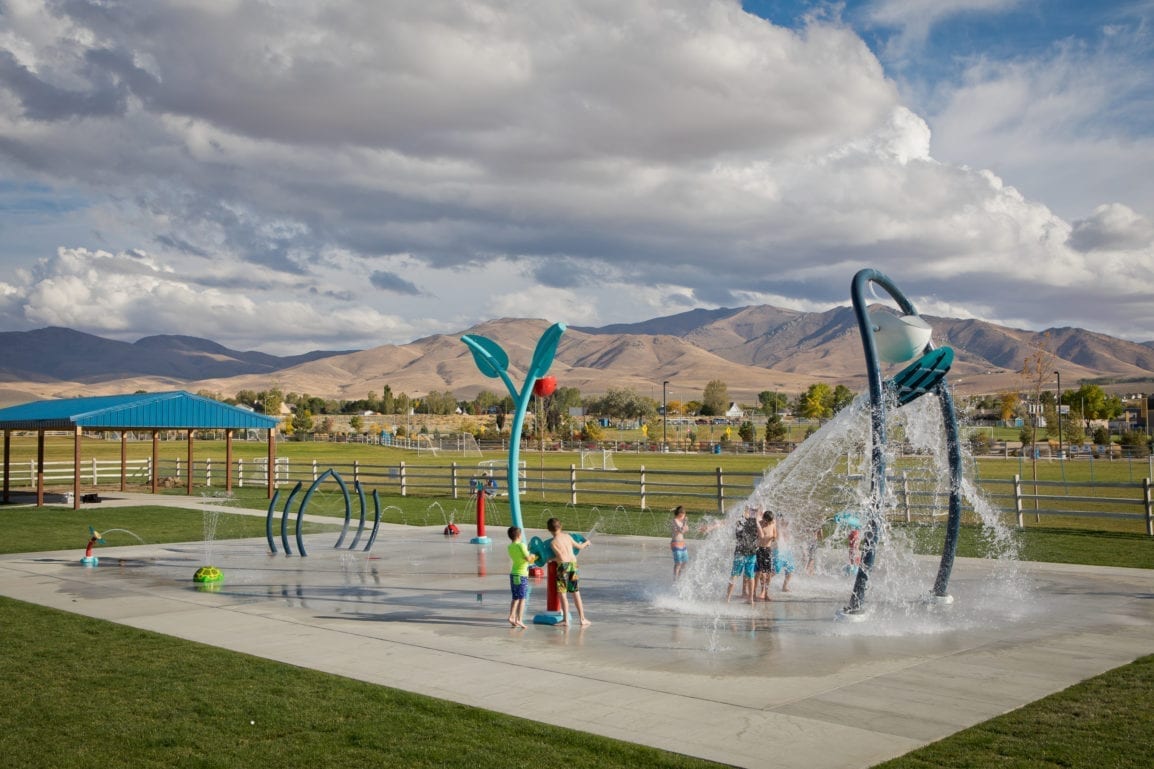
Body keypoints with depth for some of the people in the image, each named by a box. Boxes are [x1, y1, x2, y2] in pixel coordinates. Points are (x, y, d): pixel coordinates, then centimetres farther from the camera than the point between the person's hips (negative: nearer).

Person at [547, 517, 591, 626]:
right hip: (573, 564, 5)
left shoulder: (553, 543, -10)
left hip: (563, 565, -5)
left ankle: (565, 620, -3)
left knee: (562, 593, 0)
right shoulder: (567, 536, 6)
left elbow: (562, 558, -14)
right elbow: (579, 547, 17)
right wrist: (586, 542, 37)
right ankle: (582, 619, 15)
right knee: (575, 593, 13)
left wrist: (552, 559, 2)